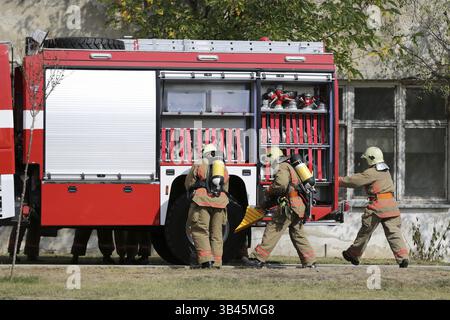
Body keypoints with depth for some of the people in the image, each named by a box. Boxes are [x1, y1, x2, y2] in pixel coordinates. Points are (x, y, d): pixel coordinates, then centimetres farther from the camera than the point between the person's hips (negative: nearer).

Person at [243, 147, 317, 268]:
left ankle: (258, 258, -11)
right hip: (299, 207, 10)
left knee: (273, 230, -9)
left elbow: (280, 185, -23)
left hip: (289, 206, -10)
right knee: (298, 235, 13)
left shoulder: (283, 168, -7)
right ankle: (310, 261, 12)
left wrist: (268, 193, -6)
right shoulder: (289, 167, 25)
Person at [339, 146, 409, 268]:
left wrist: (339, 181, 8)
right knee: (393, 232, -1)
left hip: (377, 205, -6)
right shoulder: (386, 171, 18)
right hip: (391, 203, 6)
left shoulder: (371, 173, -8)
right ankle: (403, 257, -17)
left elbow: (354, 181, -6)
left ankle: (353, 255, 24)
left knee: (365, 231, 9)